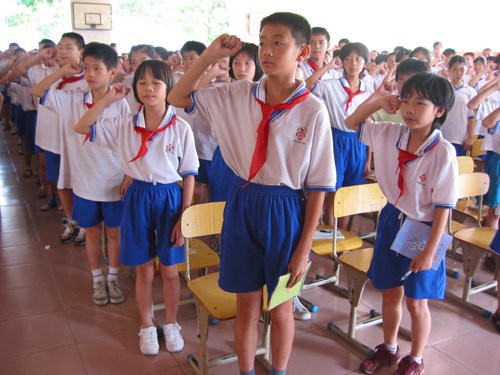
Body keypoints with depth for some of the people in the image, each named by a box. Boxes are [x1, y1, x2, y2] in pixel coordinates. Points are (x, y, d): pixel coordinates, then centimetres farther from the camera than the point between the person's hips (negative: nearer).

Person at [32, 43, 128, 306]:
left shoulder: (120, 105, -10)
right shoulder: (72, 101, -4)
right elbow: (38, 91, 0)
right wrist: (63, 71, -8)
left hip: (114, 184, -2)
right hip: (84, 184, 2)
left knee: (114, 233, 13)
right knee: (92, 233, 16)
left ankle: (113, 277, 33)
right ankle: (97, 279, 33)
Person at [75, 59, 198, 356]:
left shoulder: (181, 128, -10)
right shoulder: (124, 125, -3)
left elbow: (189, 175, -6)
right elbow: (81, 127, -3)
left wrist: (184, 218, -7)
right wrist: (109, 99, -10)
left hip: (169, 197, -1)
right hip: (138, 197, 2)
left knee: (169, 270, 11)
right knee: (144, 270, 13)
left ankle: (171, 324, 34)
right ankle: (147, 327, 33)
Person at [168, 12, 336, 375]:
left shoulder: (313, 110, -13)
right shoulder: (238, 94, -4)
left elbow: (319, 186, -10)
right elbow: (178, 98, 3)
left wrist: (304, 249, -9)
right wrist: (210, 55, -9)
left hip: (284, 211, -2)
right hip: (241, 205, 3)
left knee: (280, 308, 16)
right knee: (246, 305, 17)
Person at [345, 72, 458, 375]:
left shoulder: (443, 152, -21)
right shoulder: (391, 134, -7)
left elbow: (443, 207, -18)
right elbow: (352, 123, 7)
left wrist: (429, 251, -16)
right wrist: (378, 101, -9)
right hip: (391, 221, 5)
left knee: (416, 302, 12)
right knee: (390, 293, 20)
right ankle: (389, 348, 45)